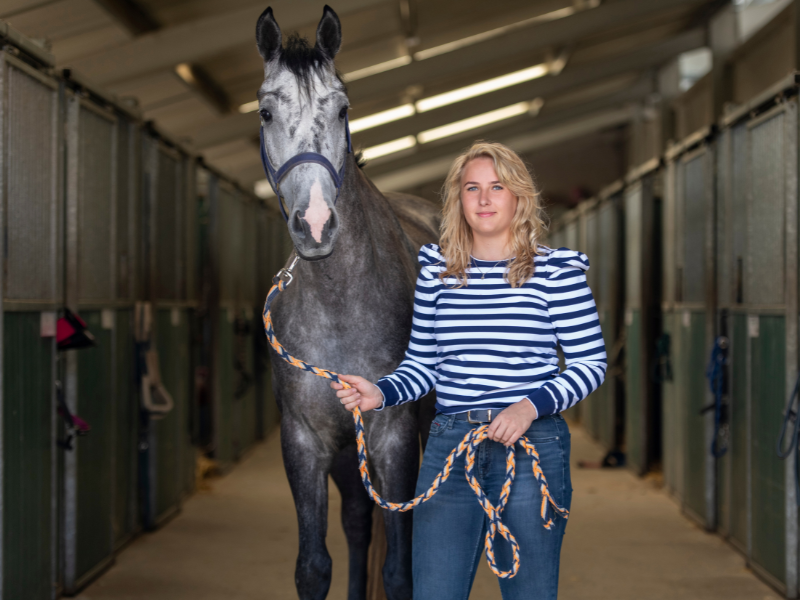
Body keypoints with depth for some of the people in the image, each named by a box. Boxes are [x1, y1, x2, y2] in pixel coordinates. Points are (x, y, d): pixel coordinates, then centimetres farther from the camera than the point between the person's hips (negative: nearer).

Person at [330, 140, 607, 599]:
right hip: (449, 445, 3)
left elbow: (591, 363, -1)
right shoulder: (437, 269, 9)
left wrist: (532, 404, -15)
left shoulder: (556, 270, -1)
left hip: (532, 446, -3)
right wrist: (380, 393, -6)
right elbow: (423, 364, 13)